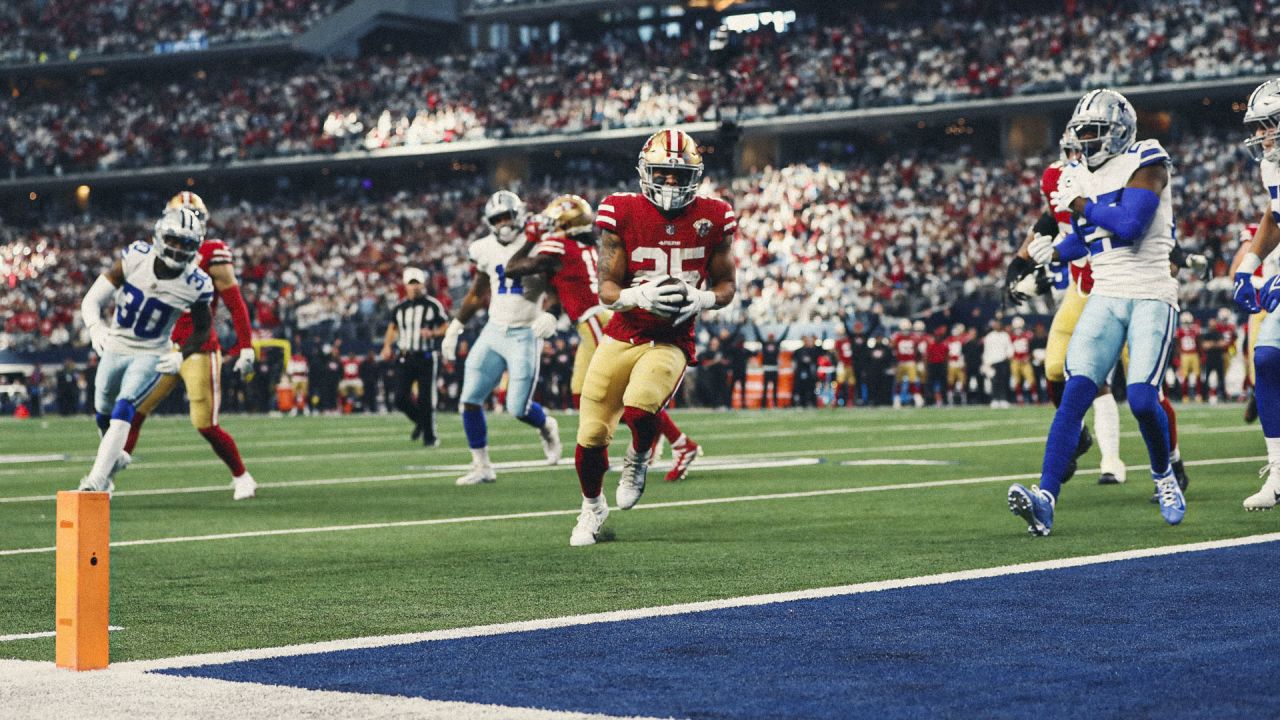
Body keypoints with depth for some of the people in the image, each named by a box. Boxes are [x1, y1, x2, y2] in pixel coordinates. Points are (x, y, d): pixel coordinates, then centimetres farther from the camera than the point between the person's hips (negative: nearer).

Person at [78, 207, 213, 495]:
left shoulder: (195, 285, -18)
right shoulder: (134, 258, -17)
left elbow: (203, 328, 1)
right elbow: (92, 300, -14)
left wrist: (181, 356, -15)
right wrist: (95, 327, -34)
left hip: (151, 355, -3)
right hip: (115, 349, 3)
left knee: (123, 409, -25)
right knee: (104, 415, 20)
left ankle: (98, 478, -26)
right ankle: (114, 458, 51)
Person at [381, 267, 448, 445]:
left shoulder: (433, 305, -3)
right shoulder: (399, 308, 8)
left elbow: (446, 327, 2)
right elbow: (392, 327, 21)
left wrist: (433, 333, -17)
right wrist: (387, 345, 6)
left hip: (427, 358, -3)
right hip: (405, 357, 4)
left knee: (426, 400, -4)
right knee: (401, 399, -3)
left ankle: (430, 435, 10)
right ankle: (420, 420, 25)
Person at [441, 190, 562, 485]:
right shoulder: (486, 250, 5)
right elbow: (477, 293, 18)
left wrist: (550, 315, -26)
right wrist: (455, 328, 19)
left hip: (525, 335, -5)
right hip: (494, 332, 5)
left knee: (518, 408, -7)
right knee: (470, 400, -3)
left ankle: (547, 427, 28)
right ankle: (482, 467, 8)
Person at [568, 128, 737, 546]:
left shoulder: (711, 218, -2)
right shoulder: (622, 214, -6)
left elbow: (726, 285, 8)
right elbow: (607, 290, -4)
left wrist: (702, 299, -15)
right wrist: (640, 296, -26)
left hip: (671, 342, -1)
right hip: (622, 336, 1)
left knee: (639, 409, -30)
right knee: (591, 436, 0)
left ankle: (637, 462, 8)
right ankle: (592, 507, 32)